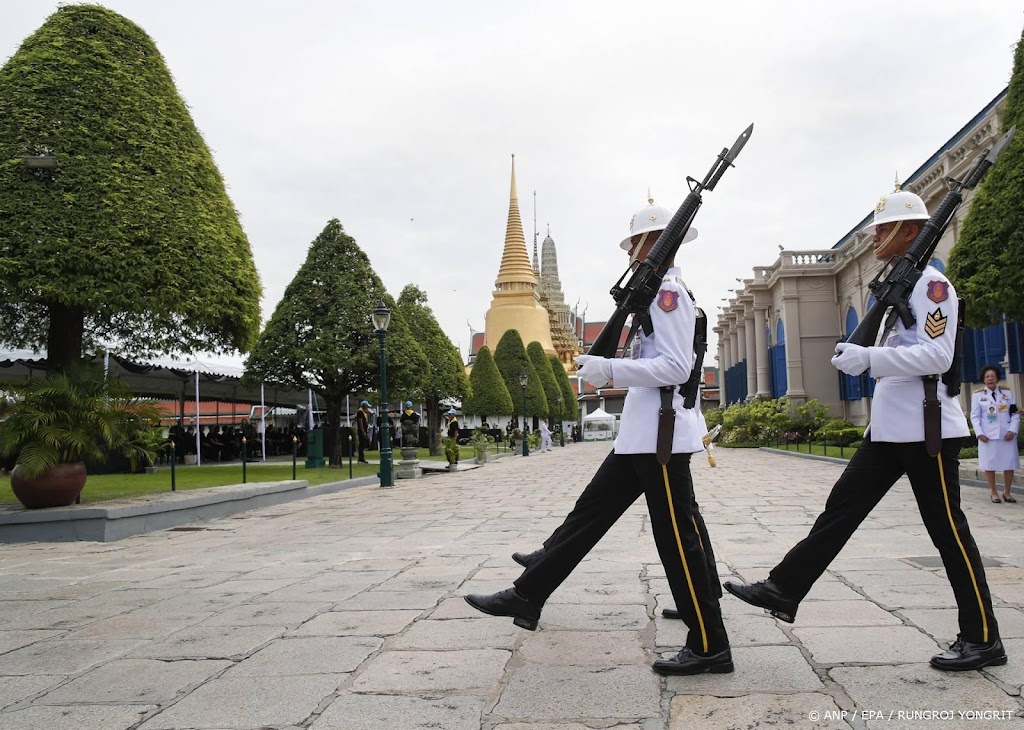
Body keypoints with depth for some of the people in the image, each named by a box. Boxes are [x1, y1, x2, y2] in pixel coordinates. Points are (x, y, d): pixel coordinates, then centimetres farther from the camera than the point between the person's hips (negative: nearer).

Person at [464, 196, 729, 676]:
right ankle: (527, 595, 18)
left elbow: (677, 366, -20)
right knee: (591, 511, 11)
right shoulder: (665, 291, 19)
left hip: (660, 434, -11)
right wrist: (608, 370, 18)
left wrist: (610, 370, -19)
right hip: (643, 434, 11)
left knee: (678, 535, -5)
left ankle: (709, 648, 4)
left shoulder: (666, 289, -11)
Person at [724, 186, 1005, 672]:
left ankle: (983, 638, 12)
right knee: (842, 508, 6)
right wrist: (864, 357, 9)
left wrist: (869, 359, -26)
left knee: (947, 529, -1)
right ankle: (784, 590, 9)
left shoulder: (930, 283, -11)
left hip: (925, 428, -9)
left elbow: (937, 355, -22)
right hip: (889, 427, 9)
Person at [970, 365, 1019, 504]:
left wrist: (1013, 430, -7)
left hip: (1007, 435, 1)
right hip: (987, 436, -1)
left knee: (1009, 465, 2)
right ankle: (994, 493, 12)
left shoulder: (1008, 393, 8)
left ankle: (1007, 492, 16)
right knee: (989, 465, 0)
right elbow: (975, 417, 2)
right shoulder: (977, 395, 3)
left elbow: (1015, 414, 6)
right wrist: (979, 433, -9)